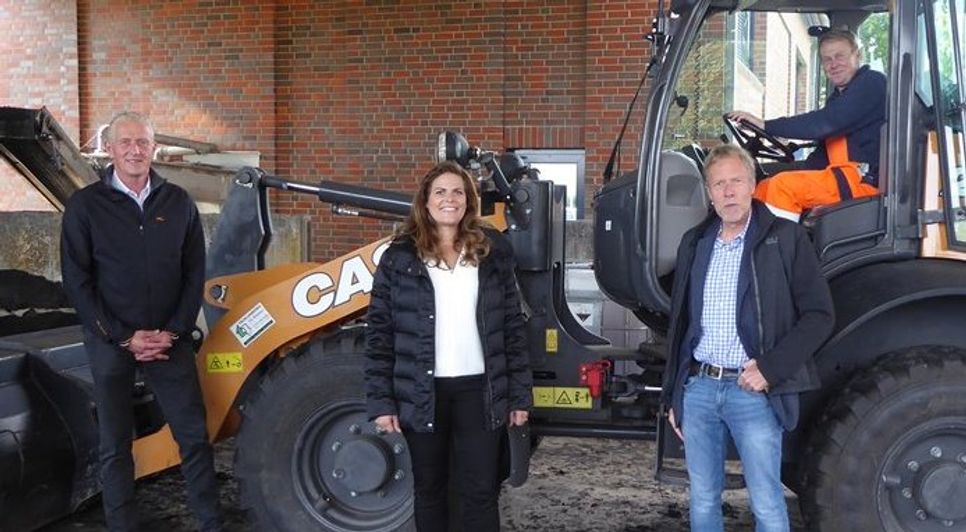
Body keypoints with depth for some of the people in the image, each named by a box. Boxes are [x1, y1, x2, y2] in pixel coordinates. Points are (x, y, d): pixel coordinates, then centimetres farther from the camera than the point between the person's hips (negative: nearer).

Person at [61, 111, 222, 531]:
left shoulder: (178, 202, 3)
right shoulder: (85, 206, -3)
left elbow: (194, 274, 4)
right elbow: (77, 281, -6)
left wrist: (174, 331, -7)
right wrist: (124, 337, -12)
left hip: (169, 340, 2)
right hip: (110, 343, -1)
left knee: (194, 435, 5)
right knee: (115, 445, 8)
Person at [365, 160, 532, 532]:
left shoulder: (492, 251, 4)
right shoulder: (399, 257, -1)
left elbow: (512, 326, 6)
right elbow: (379, 333, -2)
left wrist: (520, 394, 3)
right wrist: (380, 401, -7)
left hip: (478, 390, 1)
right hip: (422, 392, 0)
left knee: (481, 491, 5)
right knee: (429, 490, 13)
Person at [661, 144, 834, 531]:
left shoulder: (785, 238, -3)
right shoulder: (694, 243, 11)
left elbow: (818, 315, -5)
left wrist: (771, 369, -15)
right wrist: (673, 396, 15)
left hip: (753, 391, -4)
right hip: (697, 388, 5)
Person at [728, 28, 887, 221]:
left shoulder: (872, 83, -7)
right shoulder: (838, 96, 23)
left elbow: (826, 123, -20)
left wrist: (765, 125, -19)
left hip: (866, 179, -10)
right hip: (845, 175, 10)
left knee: (783, 185, -24)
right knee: (763, 189, 5)